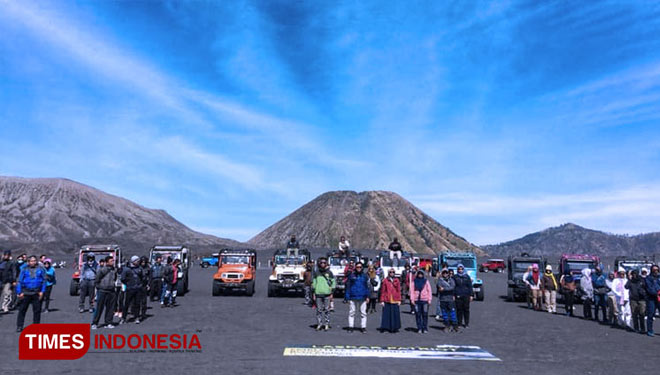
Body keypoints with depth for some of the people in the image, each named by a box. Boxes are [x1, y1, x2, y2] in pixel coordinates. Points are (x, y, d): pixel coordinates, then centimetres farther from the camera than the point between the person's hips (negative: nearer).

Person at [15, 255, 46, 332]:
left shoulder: (40, 269, 6)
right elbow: (19, 281, 4)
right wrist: (19, 292, -4)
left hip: (37, 293, 0)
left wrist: (42, 291, -3)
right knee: (22, 310, 4)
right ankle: (19, 326, 13)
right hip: (26, 293, 0)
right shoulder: (24, 270, 5)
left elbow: (44, 280, 5)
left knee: (37, 310, 4)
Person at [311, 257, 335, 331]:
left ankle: (327, 324, 10)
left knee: (326, 309, 1)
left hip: (327, 294, -2)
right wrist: (314, 293, 9)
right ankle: (319, 324, 14)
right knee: (319, 310, 4)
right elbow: (314, 283, 13)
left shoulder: (329, 272, 2)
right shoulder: (316, 273, 6)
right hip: (318, 294, 2)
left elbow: (333, 282, 5)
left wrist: (332, 293, 1)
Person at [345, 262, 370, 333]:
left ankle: (363, 327, 11)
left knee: (363, 313, 3)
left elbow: (367, 287, 9)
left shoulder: (365, 276, 7)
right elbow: (348, 286, 4)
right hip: (353, 297, -1)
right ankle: (351, 327, 12)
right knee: (352, 312, 4)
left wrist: (367, 296, 2)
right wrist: (348, 297, -1)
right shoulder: (351, 275, 3)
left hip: (362, 298, 1)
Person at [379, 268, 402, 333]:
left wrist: (399, 300, 4)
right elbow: (382, 291, 1)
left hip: (395, 300, 2)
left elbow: (399, 291, 8)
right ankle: (384, 327, 7)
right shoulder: (385, 281, 1)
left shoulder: (397, 281, 6)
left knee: (395, 314, 4)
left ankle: (395, 327, 13)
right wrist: (382, 300, -2)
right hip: (387, 300, -2)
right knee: (386, 314, 0)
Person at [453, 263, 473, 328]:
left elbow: (470, 286, 7)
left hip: (466, 295, 0)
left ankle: (466, 323, 13)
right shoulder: (455, 277, 4)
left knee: (466, 309, 3)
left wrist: (471, 295, 2)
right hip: (458, 296, 0)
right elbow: (453, 286, 3)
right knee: (459, 309, 1)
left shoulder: (467, 276, 5)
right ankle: (459, 323, 11)